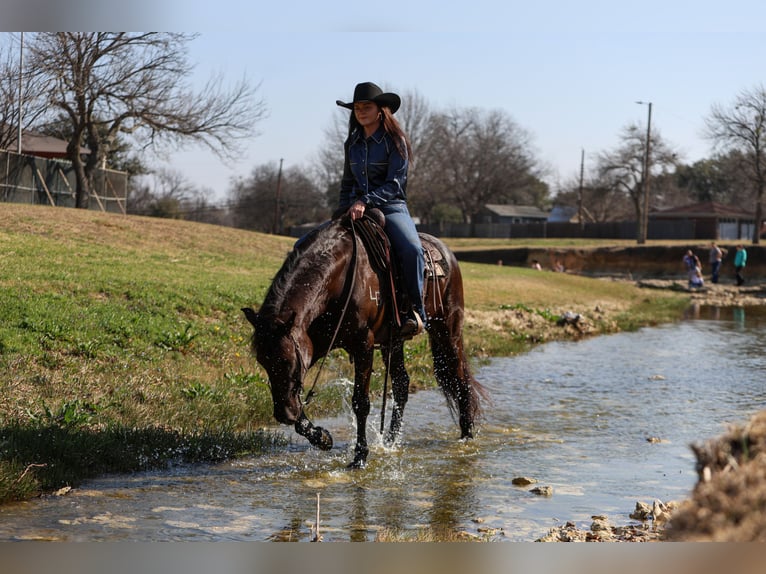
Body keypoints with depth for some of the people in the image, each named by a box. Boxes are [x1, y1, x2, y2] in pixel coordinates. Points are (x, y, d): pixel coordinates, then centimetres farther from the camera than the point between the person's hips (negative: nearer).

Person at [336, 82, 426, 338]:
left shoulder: (395, 141, -3)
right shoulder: (352, 143, 13)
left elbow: (395, 184, -11)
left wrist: (365, 201, -23)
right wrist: (342, 212, 8)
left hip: (391, 208, -5)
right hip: (356, 209, 5)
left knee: (411, 249, -35)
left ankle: (417, 311, -21)